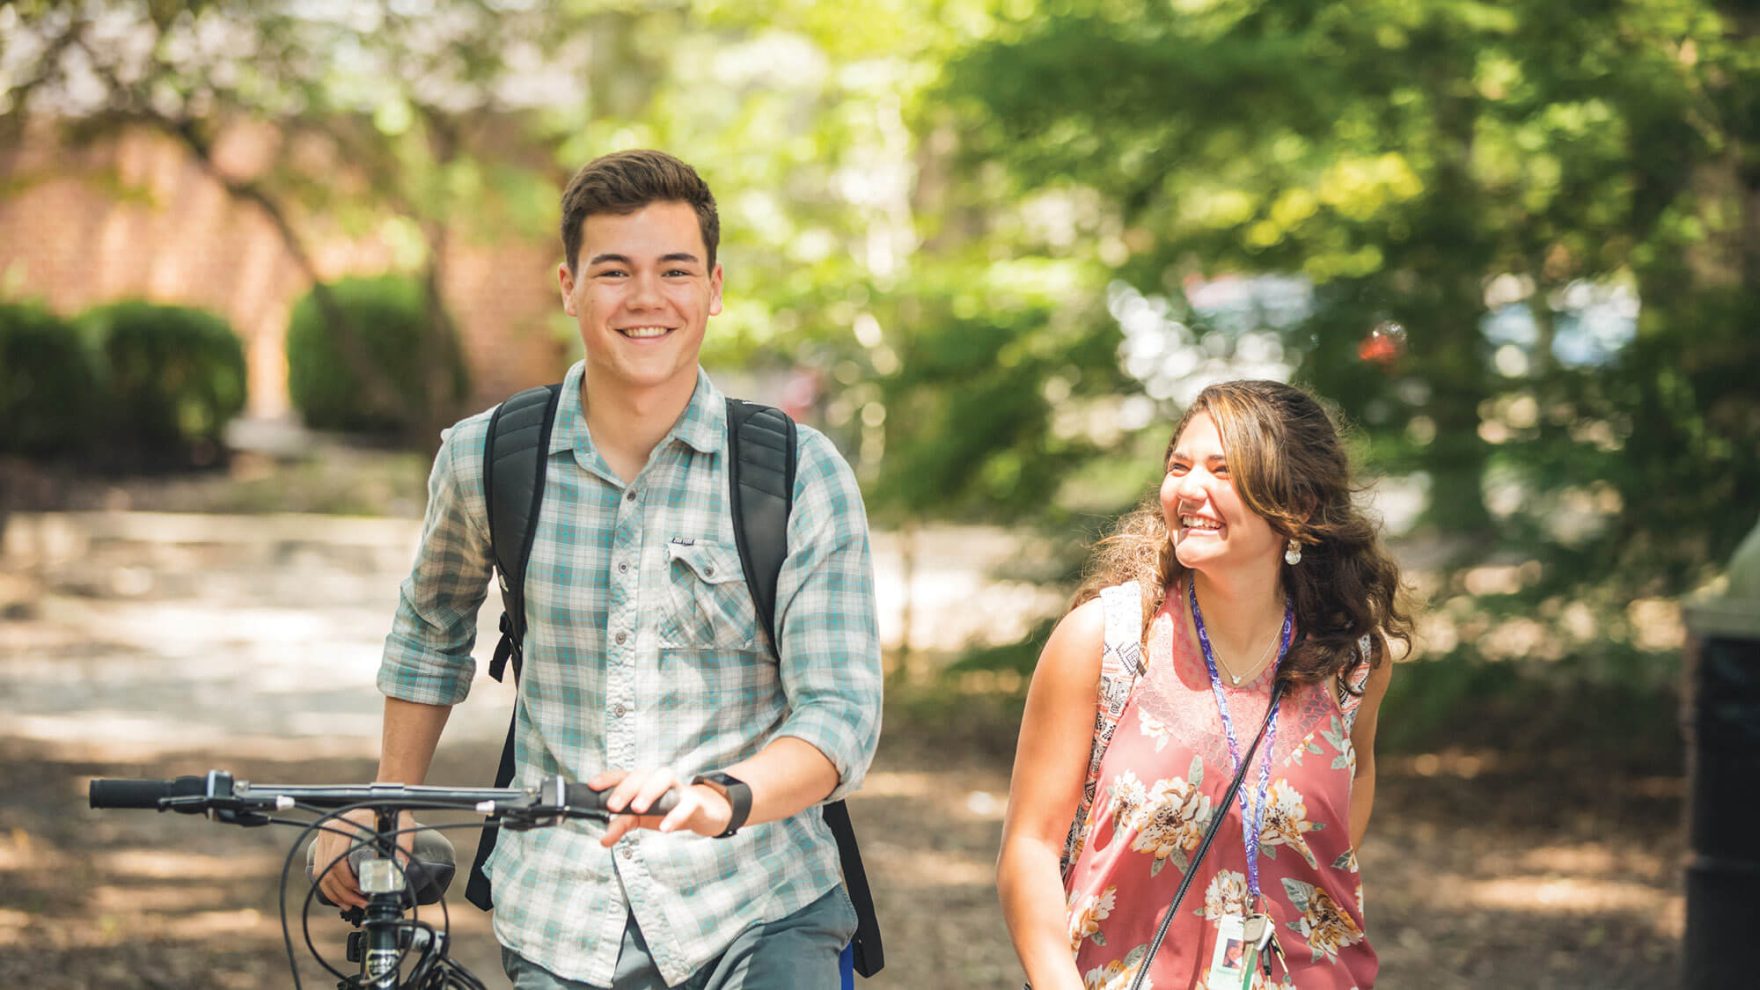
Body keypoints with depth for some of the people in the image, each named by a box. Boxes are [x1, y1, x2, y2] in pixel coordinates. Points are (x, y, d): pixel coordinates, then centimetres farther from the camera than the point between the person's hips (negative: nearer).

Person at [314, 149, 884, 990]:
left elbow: (841, 716, -10)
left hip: (757, 914, -1)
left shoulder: (803, 475, -5)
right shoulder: (484, 460, 1)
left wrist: (719, 797, -28)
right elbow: (432, 627, 21)